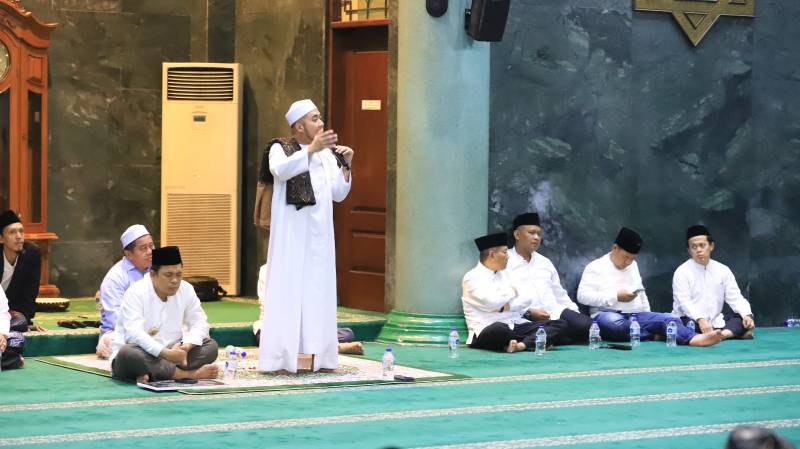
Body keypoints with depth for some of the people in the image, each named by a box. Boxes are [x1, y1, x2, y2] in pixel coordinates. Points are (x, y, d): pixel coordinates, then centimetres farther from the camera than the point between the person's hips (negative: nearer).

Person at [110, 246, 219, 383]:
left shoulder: (186, 290, 2)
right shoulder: (136, 293, -15)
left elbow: (199, 322, 2)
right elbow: (134, 333, -27)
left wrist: (186, 346, -21)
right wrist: (166, 353, -38)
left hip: (169, 353, 6)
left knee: (210, 346, -11)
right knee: (128, 354, -38)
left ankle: (152, 374, -29)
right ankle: (190, 374, -31)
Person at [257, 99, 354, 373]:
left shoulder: (327, 155, 12)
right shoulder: (280, 149, -2)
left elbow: (339, 195, 11)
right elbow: (281, 170, -25)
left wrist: (345, 166, -2)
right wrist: (312, 149, -31)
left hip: (319, 234, 5)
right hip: (291, 233, -5)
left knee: (319, 290, 3)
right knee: (288, 289, -8)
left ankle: (318, 355, 7)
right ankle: (281, 358, -9)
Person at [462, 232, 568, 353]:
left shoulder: (504, 274, 20)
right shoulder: (472, 277, -1)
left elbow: (526, 300, 11)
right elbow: (490, 302, -17)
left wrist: (507, 306, -10)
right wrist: (511, 291, 1)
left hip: (514, 327, 7)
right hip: (487, 332, -7)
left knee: (560, 325, -10)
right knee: (500, 329, -44)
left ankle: (522, 344, -34)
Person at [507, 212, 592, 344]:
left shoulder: (545, 262, 26)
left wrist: (577, 317, 12)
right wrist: (529, 313, -19)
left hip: (557, 313, 6)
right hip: (527, 320, -6)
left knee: (585, 325, -25)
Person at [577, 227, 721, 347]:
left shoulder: (633, 266, 23)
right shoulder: (595, 267, 2)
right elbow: (582, 296, -9)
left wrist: (649, 319, 16)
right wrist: (616, 296, -14)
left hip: (636, 316, 5)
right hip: (609, 315, -5)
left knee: (669, 318, -23)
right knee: (613, 322, -44)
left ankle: (693, 339, -51)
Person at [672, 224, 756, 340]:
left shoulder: (723, 270, 9)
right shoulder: (682, 272, -4)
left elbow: (735, 298, 4)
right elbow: (684, 302, -16)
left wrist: (747, 315, -17)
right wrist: (701, 320, -34)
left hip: (715, 322, 5)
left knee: (744, 319, -14)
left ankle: (723, 333, -41)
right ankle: (733, 333, -46)